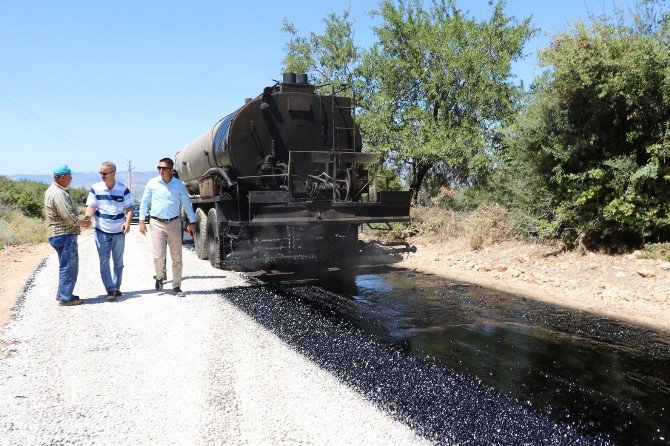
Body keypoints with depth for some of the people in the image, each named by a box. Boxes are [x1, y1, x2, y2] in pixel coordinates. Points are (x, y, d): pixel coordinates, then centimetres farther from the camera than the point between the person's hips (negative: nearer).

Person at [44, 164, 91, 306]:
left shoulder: (52, 190, 15)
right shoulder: (58, 194, -19)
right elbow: (68, 217, -24)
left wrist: (81, 221, 11)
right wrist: (83, 222, -8)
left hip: (58, 234, 11)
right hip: (65, 235, -11)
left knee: (66, 266, 19)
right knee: (69, 266, -4)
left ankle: (62, 294, 28)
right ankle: (65, 297, 2)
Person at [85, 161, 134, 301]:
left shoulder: (123, 189, -2)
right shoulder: (95, 188, -2)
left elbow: (129, 208, -1)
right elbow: (91, 206, -4)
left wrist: (127, 222, -19)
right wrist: (87, 217, -26)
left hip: (119, 231, 1)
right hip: (101, 231, -1)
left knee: (118, 261, 10)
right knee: (104, 261, -7)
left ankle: (116, 287, 24)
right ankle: (110, 290, -5)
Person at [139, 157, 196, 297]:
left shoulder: (179, 184, 2)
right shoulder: (152, 183, 1)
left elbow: (187, 204, 9)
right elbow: (144, 202, 9)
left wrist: (192, 222, 6)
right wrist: (142, 221, 5)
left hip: (174, 224, 1)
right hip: (157, 224, -1)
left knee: (176, 258, 3)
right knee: (158, 256, -9)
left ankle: (176, 287, 14)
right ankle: (160, 276, 21)